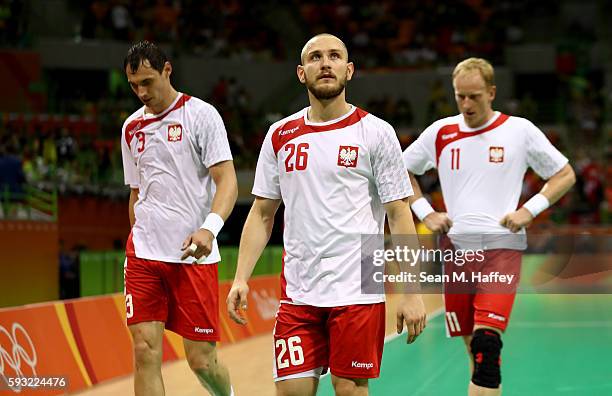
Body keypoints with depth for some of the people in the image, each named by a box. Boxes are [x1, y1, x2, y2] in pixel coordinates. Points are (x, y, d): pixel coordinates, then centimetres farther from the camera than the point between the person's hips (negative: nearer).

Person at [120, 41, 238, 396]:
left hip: (193, 255, -4)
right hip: (144, 254, 4)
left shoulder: (201, 115, -3)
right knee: (146, 352, -7)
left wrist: (209, 228, -27)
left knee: (201, 360, -1)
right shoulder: (132, 127, 14)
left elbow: (227, 180, -11)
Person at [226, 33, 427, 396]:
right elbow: (262, 215, 13)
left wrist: (413, 294, -9)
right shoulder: (280, 136, 9)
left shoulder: (375, 132, -1)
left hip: (358, 293, -3)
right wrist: (241, 278, 2)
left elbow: (399, 216, -2)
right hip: (297, 294, 3)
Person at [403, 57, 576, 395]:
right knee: (473, 347, 8)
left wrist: (530, 210, -5)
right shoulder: (440, 133, 7)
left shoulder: (520, 130, 0)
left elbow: (565, 175, 8)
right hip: (457, 248, 4)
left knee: (487, 344, -18)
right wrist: (424, 212, 6)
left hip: (502, 246, -4)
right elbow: (402, 171, 20)